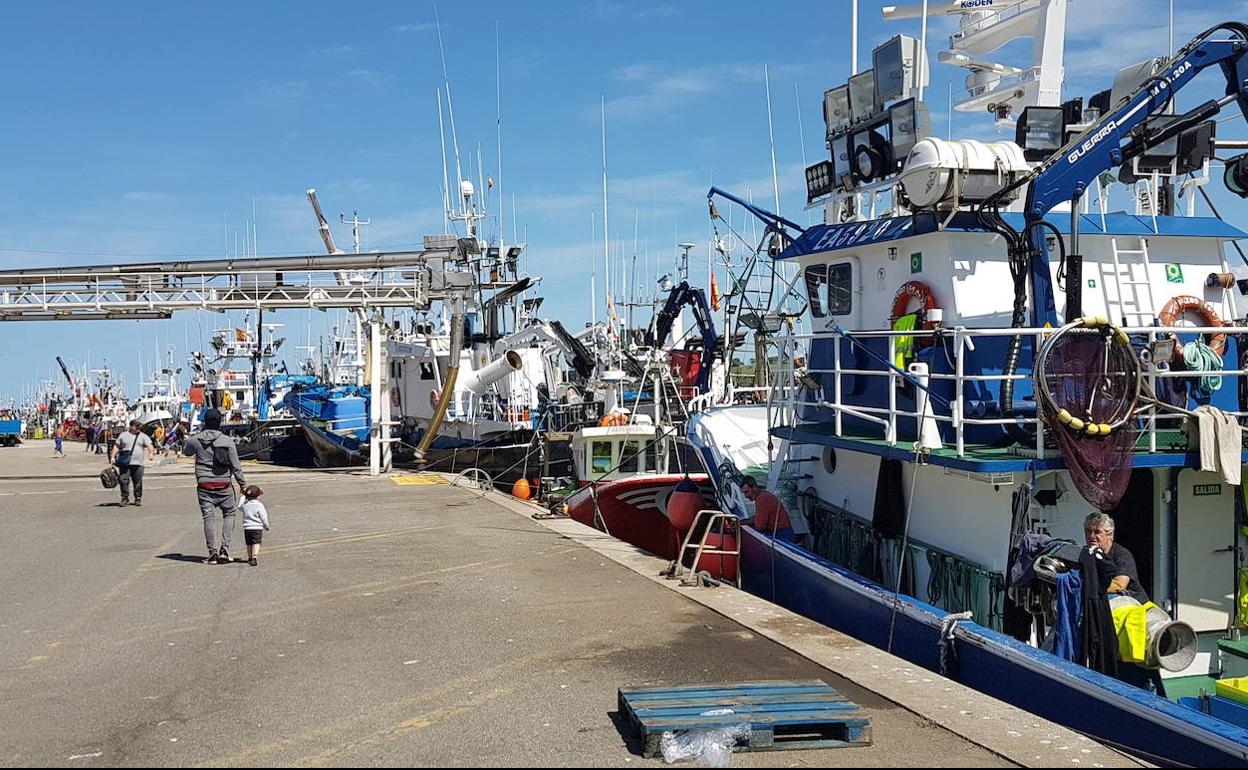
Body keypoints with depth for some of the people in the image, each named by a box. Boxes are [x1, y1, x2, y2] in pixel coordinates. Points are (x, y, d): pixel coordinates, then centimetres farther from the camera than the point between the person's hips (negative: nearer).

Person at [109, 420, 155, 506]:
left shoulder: (143, 436, 10)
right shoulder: (123, 435, 11)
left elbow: (149, 445, -2)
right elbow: (116, 446, 14)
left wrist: (151, 453, -22)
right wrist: (112, 457, 4)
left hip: (137, 463, 0)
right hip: (124, 463, 0)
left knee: (138, 482, 1)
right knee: (124, 481, -6)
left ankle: (138, 499, 12)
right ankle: (125, 498, 2)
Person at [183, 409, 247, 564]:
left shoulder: (195, 440, -2)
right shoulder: (227, 441, -6)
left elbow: (185, 452, 22)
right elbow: (236, 466, -5)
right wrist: (243, 484, 4)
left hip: (204, 486, 1)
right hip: (224, 485, -1)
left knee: (208, 518, 6)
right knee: (229, 514, 15)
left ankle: (213, 553, 5)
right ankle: (224, 548, 4)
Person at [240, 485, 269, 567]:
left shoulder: (244, 504, 1)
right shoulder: (259, 505, -12)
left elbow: (239, 507, 27)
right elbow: (264, 517, -10)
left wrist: (243, 496, 37)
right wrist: (266, 526, 7)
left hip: (247, 528, 5)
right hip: (257, 528, -4)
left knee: (249, 544, 18)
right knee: (256, 543, -6)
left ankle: (250, 558, 28)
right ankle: (255, 557, -23)